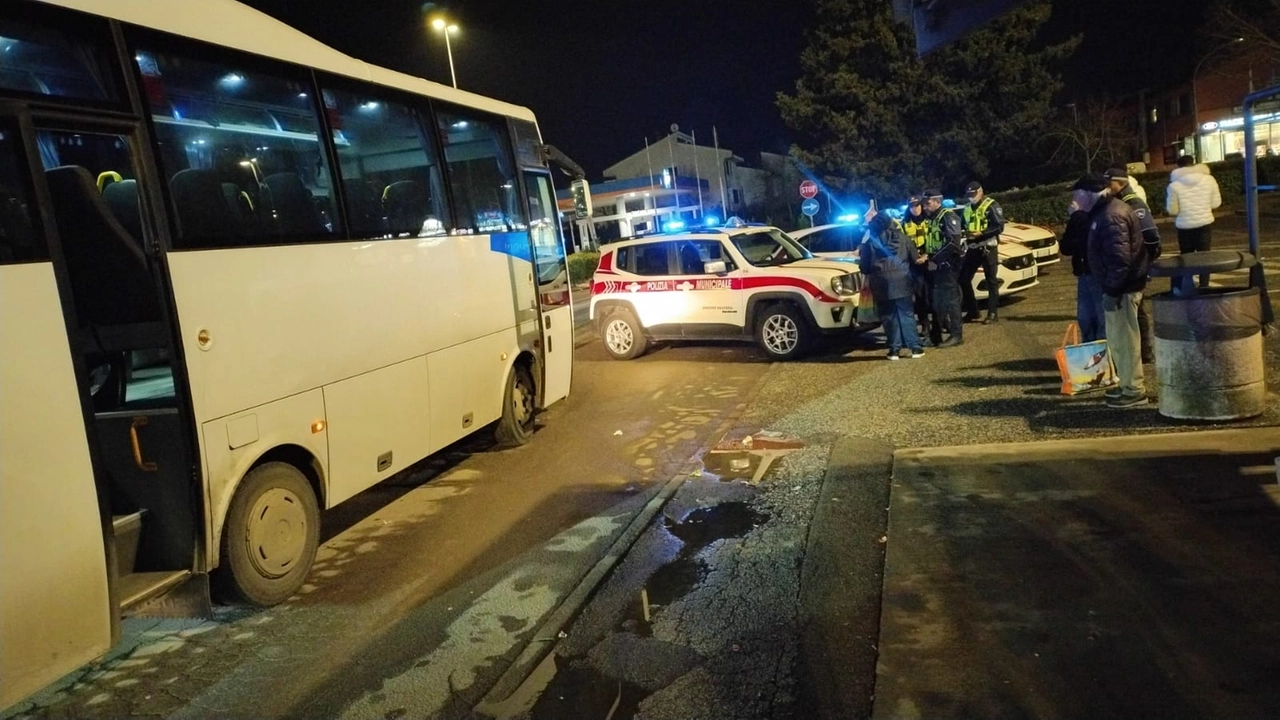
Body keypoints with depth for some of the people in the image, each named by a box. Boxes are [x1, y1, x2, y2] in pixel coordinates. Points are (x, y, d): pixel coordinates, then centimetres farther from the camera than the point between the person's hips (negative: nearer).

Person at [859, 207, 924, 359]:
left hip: (882, 284, -2)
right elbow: (914, 257, 11)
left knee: (889, 316, 6)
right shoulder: (900, 236, 7)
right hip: (901, 281, 2)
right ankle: (915, 347, 6)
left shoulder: (868, 241, -1)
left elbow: (864, 266, 2)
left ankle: (895, 349, 5)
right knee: (906, 314, 8)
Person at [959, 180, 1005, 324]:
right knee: (964, 278, 4)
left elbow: (999, 227, -14)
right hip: (973, 248, 7)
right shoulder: (967, 208, 15)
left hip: (988, 248, -7)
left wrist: (981, 233, -22)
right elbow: (964, 226, 22)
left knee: (991, 281, -1)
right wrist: (966, 232, -1)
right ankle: (972, 311, 15)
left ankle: (992, 313, 3)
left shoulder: (991, 205, -7)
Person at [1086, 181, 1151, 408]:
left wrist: (1112, 289, -23)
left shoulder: (1111, 216, -20)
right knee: (1117, 339, 18)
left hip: (1122, 287, -11)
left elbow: (1120, 258, -25)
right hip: (1120, 285, 11)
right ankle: (1128, 384, 28)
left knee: (1124, 339, -4)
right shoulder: (1104, 212, 13)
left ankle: (1134, 390, 4)